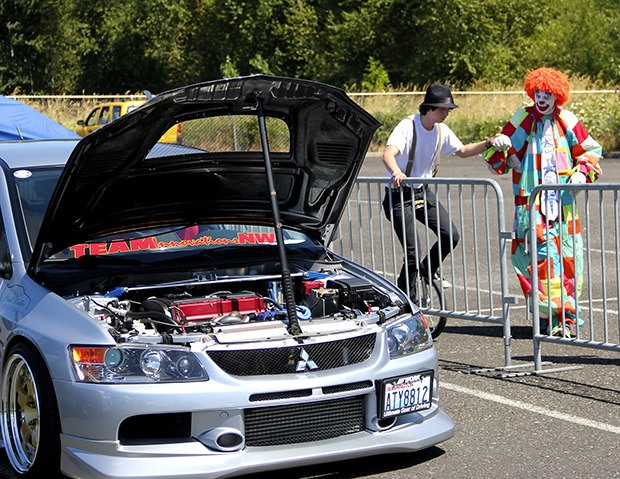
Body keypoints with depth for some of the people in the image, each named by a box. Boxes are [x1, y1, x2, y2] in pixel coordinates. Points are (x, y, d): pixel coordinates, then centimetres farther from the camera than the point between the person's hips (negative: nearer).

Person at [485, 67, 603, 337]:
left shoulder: (566, 121, 8)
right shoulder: (522, 120, 6)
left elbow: (590, 150, 16)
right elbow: (499, 162, 10)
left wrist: (582, 172, -2)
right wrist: (498, 147, -13)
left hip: (563, 201, 2)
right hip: (531, 201, -2)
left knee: (567, 255, 2)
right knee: (542, 252, -15)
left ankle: (566, 314, 13)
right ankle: (551, 316, -13)